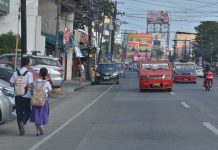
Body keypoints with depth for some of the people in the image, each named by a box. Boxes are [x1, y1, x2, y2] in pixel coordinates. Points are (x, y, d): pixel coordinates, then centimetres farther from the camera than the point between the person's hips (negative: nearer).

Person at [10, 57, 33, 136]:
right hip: (26, 96, -3)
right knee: (28, 111, 13)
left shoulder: (16, 73, 1)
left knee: (19, 112, 9)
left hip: (17, 96, 3)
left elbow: (11, 84, -1)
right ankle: (22, 122, -15)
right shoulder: (29, 74, -12)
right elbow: (29, 85, -20)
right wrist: (29, 86, 1)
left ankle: (21, 130, 8)